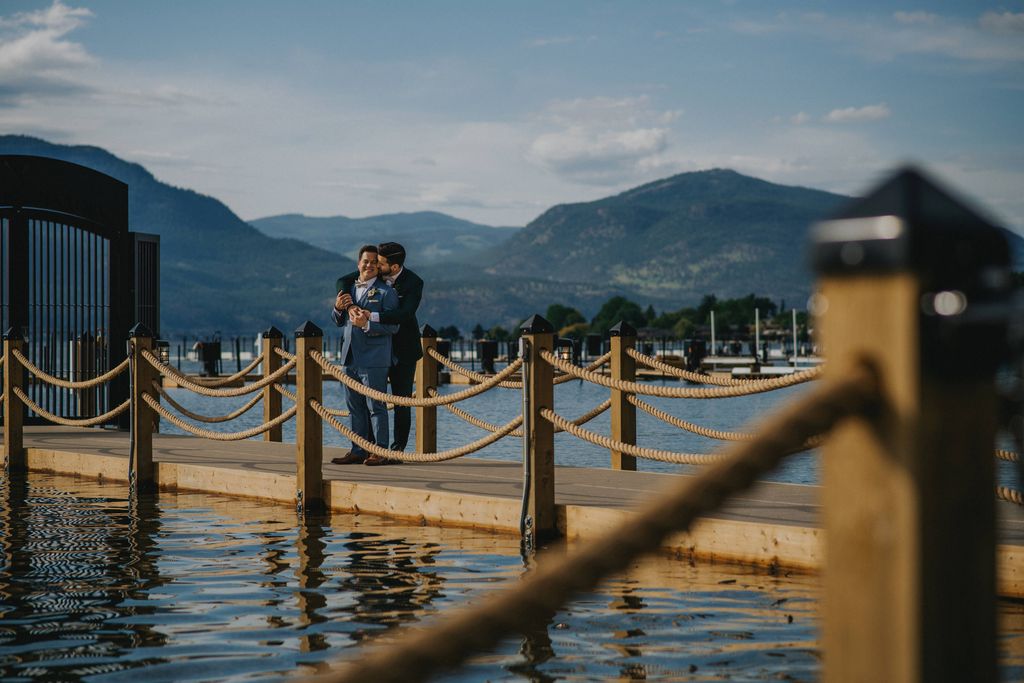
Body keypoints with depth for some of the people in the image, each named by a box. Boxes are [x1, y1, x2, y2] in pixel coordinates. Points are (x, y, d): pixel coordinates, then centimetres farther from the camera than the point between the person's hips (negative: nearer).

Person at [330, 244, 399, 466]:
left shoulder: (386, 292, -4)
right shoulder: (349, 289, 16)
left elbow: (393, 326, -12)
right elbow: (339, 322, 21)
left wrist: (367, 324, -23)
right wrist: (338, 308, 0)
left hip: (373, 358, -7)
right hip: (350, 357, 7)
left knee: (376, 406, -5)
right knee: (355, 406, 11)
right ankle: (358, 451, 17)